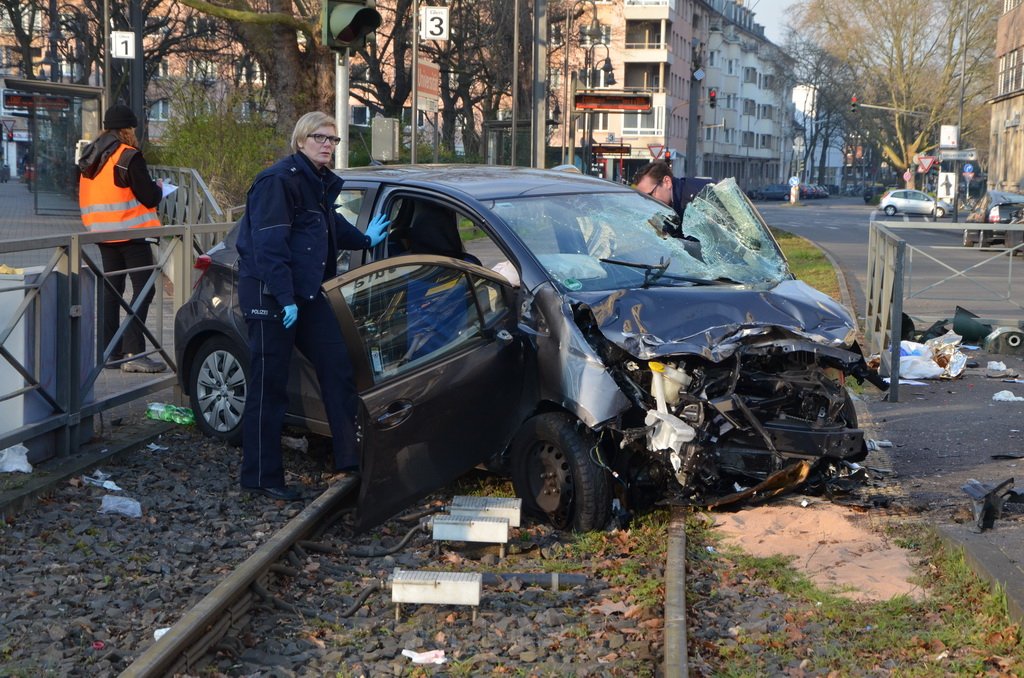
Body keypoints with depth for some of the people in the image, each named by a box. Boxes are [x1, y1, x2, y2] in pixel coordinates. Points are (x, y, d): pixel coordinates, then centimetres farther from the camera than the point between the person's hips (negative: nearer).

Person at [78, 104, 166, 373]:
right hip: (131, 231, -8)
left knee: (111, 289, 14)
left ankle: (109, 351, 14)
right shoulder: (129, 156, -13)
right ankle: (133, 352, -15)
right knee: (143, 289, -7)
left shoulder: (89, 157, 12)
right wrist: (158, 188, 7)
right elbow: (149, 198, -15)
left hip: (104, 232, 8)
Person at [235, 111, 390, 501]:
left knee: (337, 367, 5)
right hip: (268, 293, -9)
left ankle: (350, 459, 11)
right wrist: (285, 298, -25)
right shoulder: (279, 180, -15)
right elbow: (270, 244, -21)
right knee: (269, 384, -3)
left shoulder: (322, 183, 14)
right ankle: (261, 477, 5)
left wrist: (364, 240, 43)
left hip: (305, 292, 9)